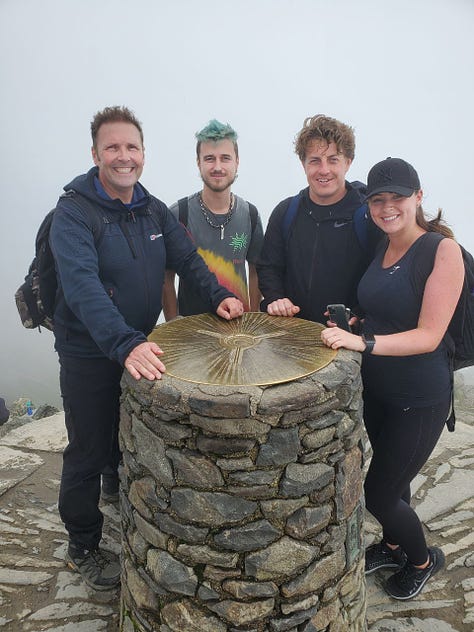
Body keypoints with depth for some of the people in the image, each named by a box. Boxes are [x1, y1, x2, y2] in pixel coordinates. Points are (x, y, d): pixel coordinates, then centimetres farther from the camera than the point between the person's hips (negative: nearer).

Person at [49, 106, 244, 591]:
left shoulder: (153, 209, 4)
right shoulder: (74, 212, -19)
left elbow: (186, 257, 6)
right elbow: (82, 286, -32)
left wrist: (219, 295, -12)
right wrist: (125, 344, -45)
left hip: (140, 346, 6)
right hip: (89, 354, -6)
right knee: (90, 454, 9)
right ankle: (82, 548, 33)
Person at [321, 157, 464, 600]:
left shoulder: (442, 249, -18)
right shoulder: (382, 250, 4)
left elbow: (428, 336, -22)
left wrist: (362, 343, -33)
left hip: (419, 397, -6)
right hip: (376, 387, 7)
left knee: (379, 495, 4)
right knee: (390, 477, 24)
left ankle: (423, 559, 35)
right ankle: (393, 546, 51)